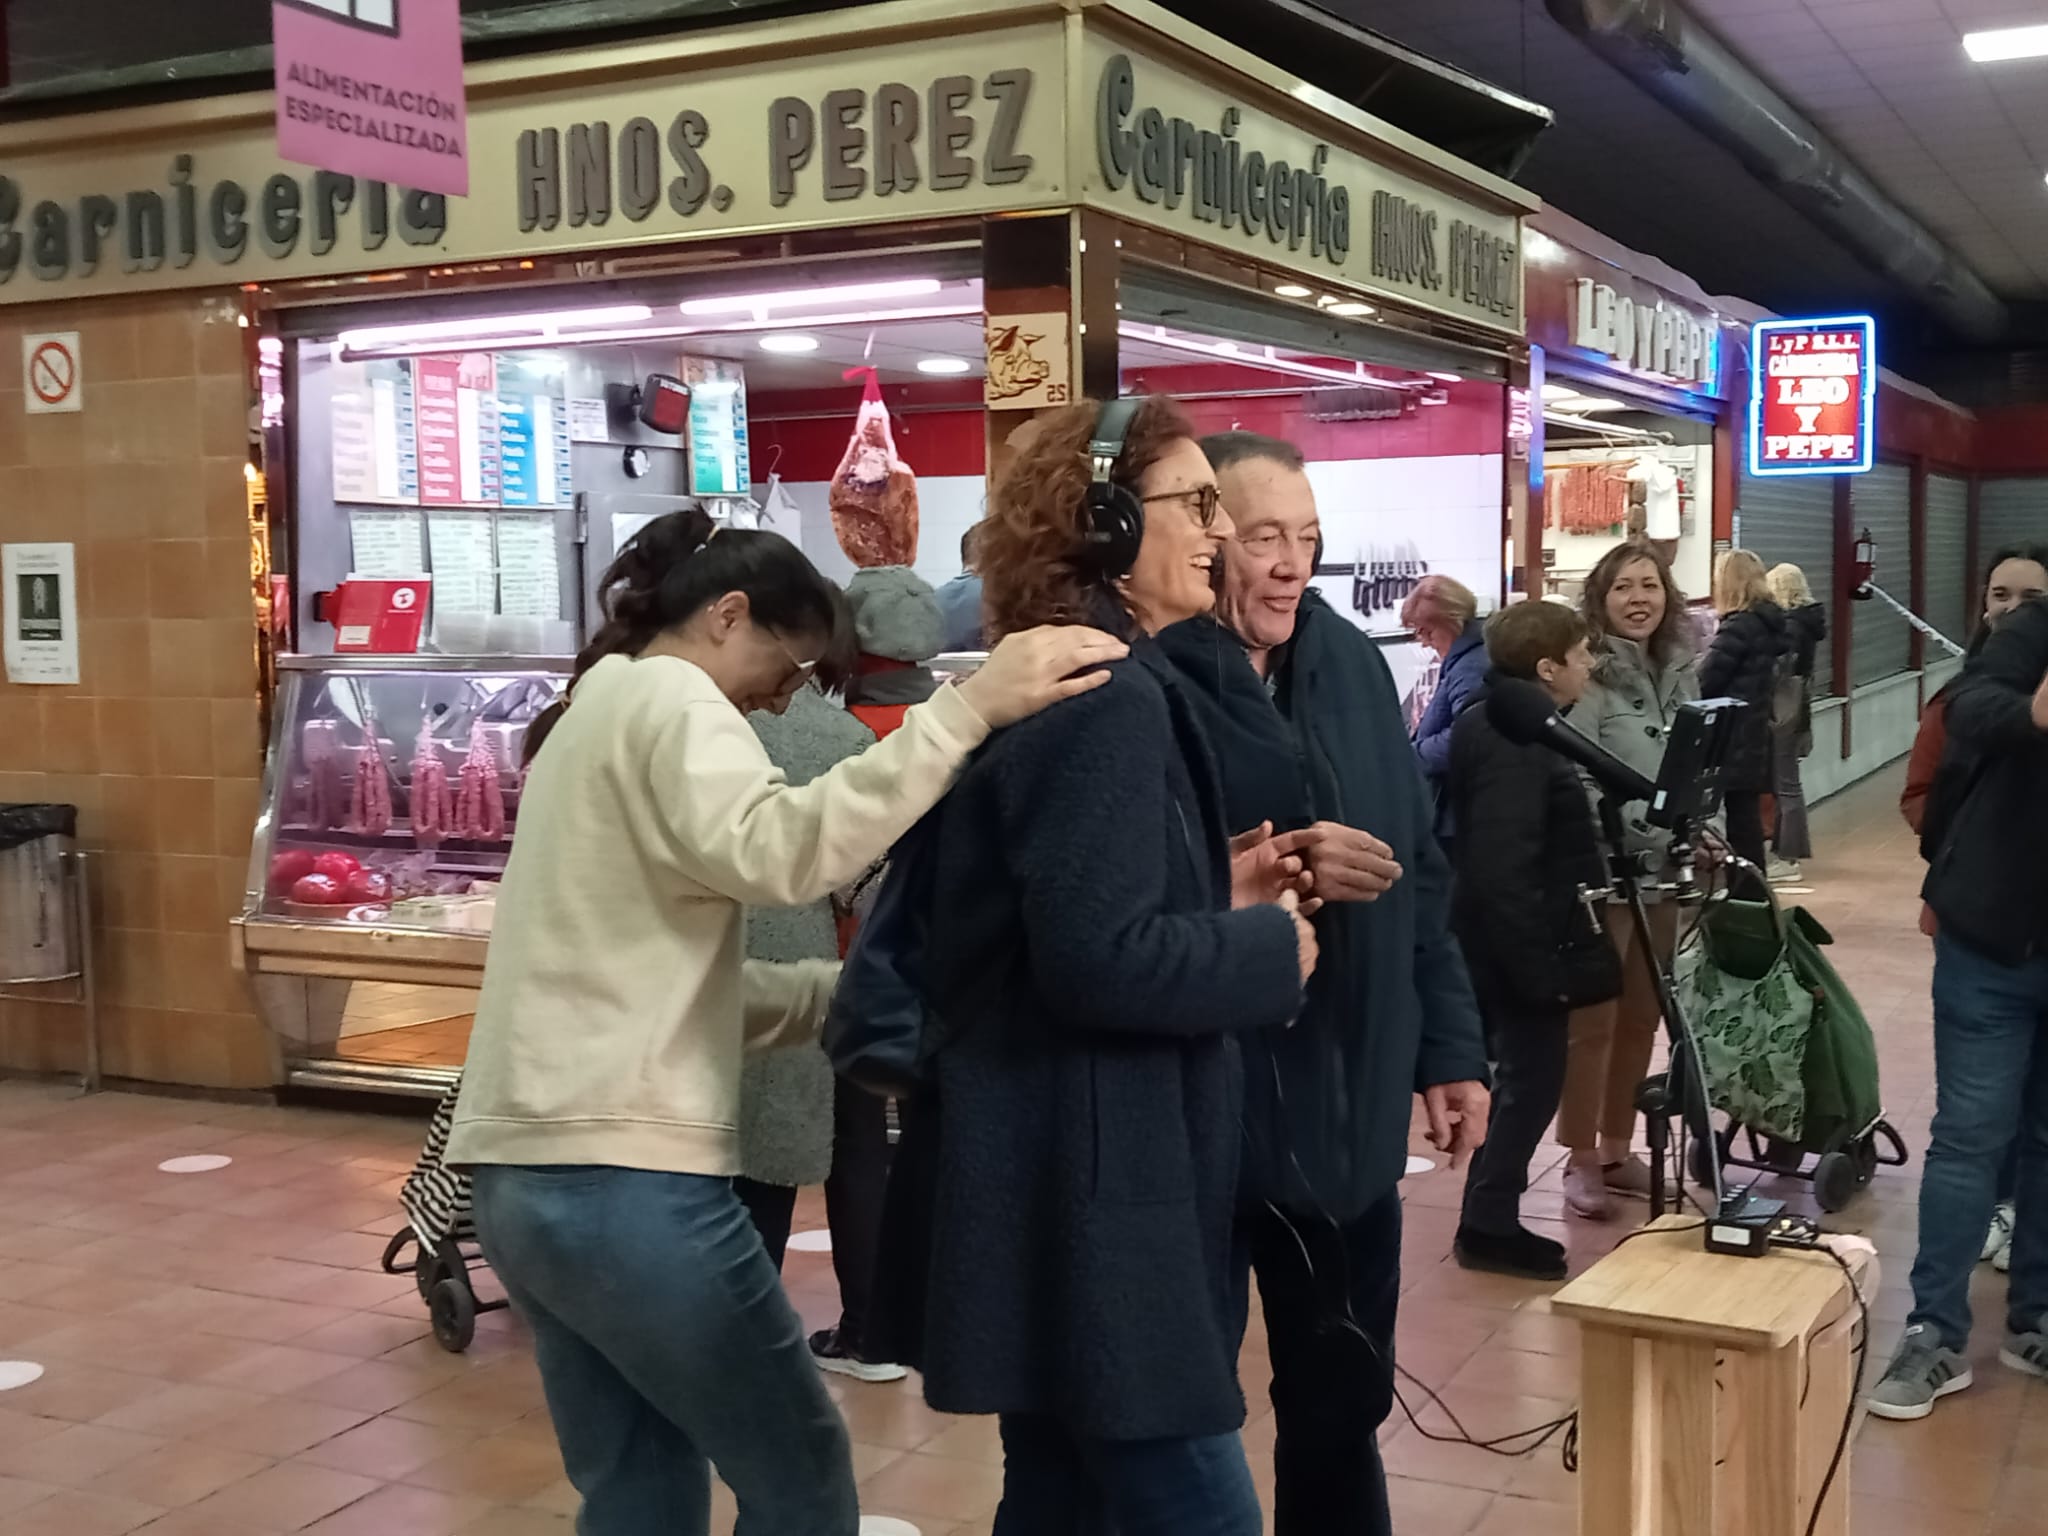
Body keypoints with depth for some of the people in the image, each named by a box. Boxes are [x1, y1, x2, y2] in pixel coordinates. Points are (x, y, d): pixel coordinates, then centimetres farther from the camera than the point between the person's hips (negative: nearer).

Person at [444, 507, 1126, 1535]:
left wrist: (844, 988, 12)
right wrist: (966, 710, -33)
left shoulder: (596, 716, 23)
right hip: (622, 1173, -10)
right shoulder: (669, 701, -7)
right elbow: (774, 850, -29)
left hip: (529, 1170, 10)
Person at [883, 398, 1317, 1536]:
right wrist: (1271, 953, -12)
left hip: (1062, 1178, 11)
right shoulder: (1107, 701, -17)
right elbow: (1096, 958, -26)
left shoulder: (1058, 682, 15)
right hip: (1088, 1187, -11)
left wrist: (1218, 895, 11)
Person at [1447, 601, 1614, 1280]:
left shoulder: (1505, 725, 11)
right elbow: (1502, 868, -28)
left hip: (1513, 943, 10)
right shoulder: (1512, 744, -22)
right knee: (1531, 1079, -1)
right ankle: (1488, 1226, 9)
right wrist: (1539, 963, -26)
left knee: (1523, 1077, 16)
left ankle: (1492, 1219, 25)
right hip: (1519, 945, -10)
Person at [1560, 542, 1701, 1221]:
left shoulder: (1681, 673, 9)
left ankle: (1619, 1148, 27)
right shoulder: (1590, 677, -14)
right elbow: (1579, 785, -20)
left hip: (1662, 872, 7)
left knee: (1641, 1017, 14)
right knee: (1593, 1020, 0)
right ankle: (1581, 1160, 10)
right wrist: (1648, 830, -24)